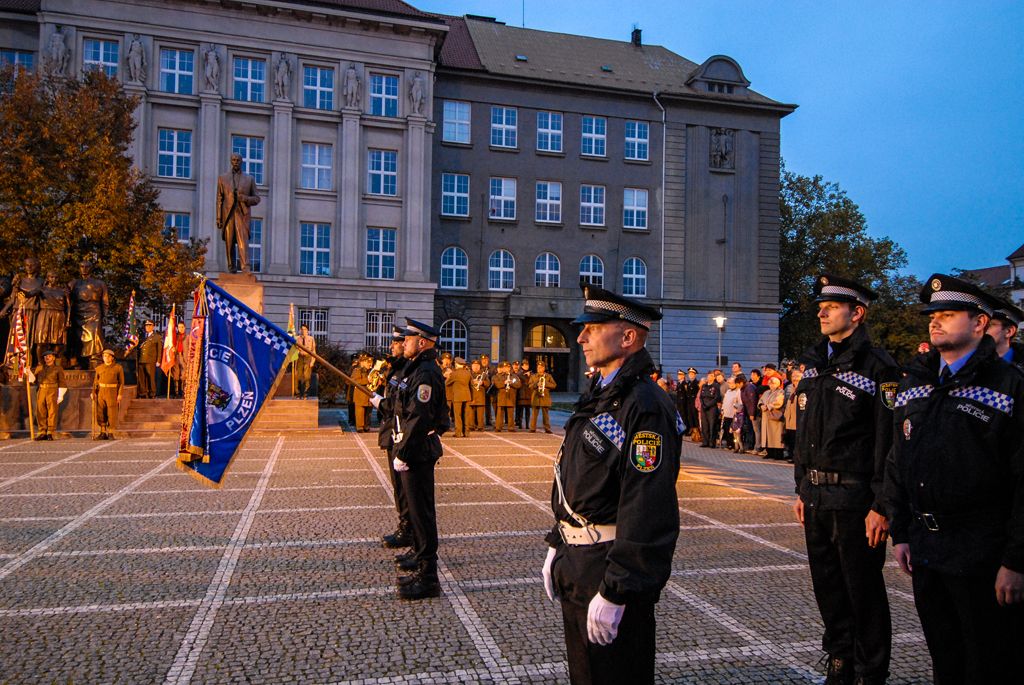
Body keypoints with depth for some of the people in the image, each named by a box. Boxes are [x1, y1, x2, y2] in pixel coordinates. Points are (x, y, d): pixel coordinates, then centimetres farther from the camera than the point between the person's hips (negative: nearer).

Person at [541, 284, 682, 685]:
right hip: (576, 565, 9)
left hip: (612, 572, -9)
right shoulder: (596, 396, 9)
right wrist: (558, 547, 16)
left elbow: (647, 511, -26)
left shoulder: (645, 407, -21)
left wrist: (614, 592, -25)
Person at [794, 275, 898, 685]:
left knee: (863, 590, 7)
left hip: (855, 499, -7)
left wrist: (881, 507, -16)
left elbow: (889, 443, -14)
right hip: (817, 497, 7)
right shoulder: (813, 363, 11)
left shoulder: (876, 367, -11)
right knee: (828, 587, 17)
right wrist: (802, 489, 14)